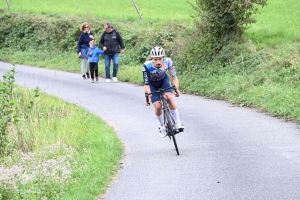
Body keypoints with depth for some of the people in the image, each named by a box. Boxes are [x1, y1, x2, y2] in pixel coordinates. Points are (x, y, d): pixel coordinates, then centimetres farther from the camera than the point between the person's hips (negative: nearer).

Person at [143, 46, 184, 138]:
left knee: (170, 98, -25)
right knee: (158, 106, -13)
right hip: (152, 84, -1)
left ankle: (178, 123, -16)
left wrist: (176, 89, -43)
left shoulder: (168, 62, -31)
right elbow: (146, 84, -30)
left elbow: (174, 77, -27)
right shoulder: (147, 66, -36)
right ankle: (162, 126, 14)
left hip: (163, 80, 1)